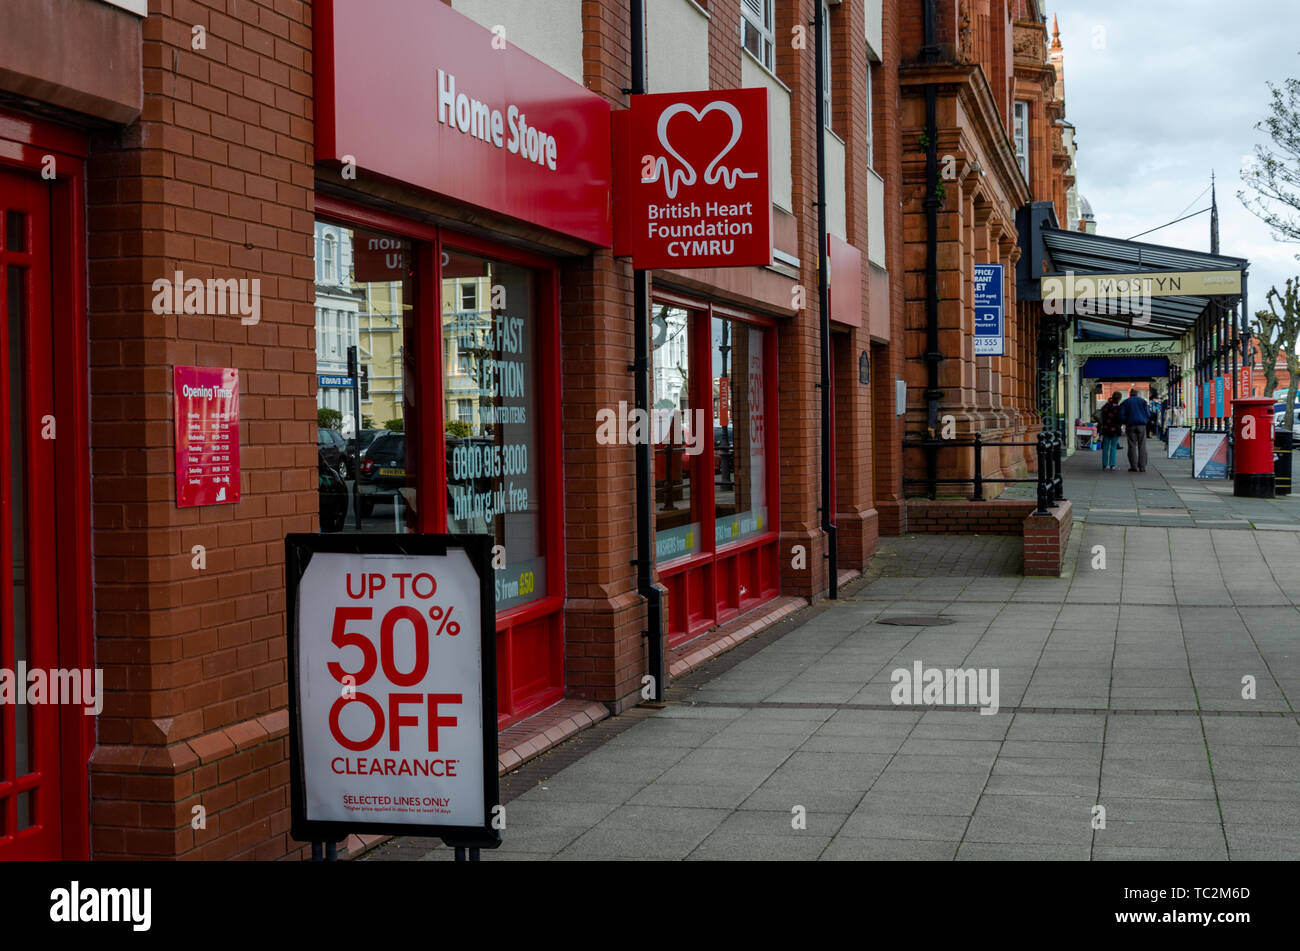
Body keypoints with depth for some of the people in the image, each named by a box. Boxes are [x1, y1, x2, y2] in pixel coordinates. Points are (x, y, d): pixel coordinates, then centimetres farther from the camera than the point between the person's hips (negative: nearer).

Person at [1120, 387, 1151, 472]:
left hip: (1130, 426, 0)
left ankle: (1134, 466, -6)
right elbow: (1148, 414, 5)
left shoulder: (1125, 402, 8)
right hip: (1142, 425, 0)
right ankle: (1142, 467, -3)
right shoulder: (1142, 401, 9)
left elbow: (1121, 415, -1)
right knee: (1142, 446, 1)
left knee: (1132, 446, 0)